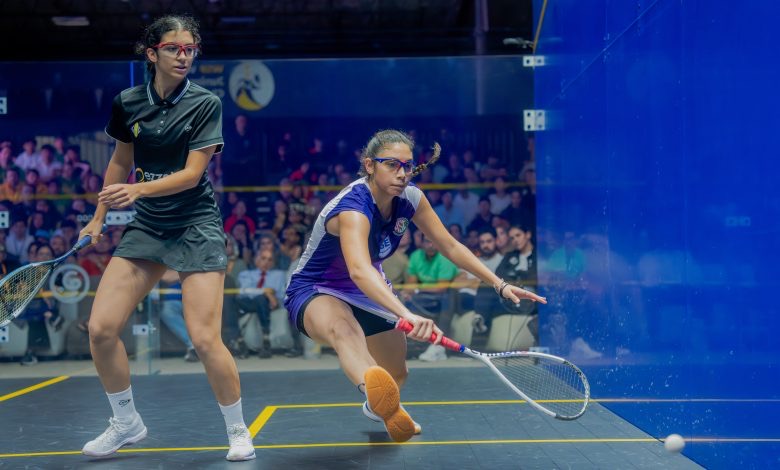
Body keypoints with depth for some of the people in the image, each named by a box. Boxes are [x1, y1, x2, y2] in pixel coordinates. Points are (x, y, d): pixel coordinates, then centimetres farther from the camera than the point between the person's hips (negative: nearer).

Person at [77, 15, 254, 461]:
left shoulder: (205, 103, -8)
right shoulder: (128, 103, 3)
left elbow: (192, 174, -15)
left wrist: (138, 190, -29)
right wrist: (99, 218, 20)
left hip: (196, 227, -4)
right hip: (146, 225, 4)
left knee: (205, 338, -14)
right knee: (101, 328, -4)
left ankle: (239, 430, 9)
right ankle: (126, 423, 18)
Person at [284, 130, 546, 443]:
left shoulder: (410, 199, -13)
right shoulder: (353, 207, -35)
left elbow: (450, 247, -1)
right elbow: (359, 271, -54)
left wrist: (500, 285, -9)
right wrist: (407, 315, -69)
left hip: (369, 293, 8)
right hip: (314, 293, -7)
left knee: (397, 375, 16)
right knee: (343, 328, -42)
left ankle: (378, 408, 54)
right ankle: (374, 390, -76)